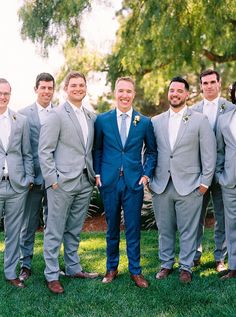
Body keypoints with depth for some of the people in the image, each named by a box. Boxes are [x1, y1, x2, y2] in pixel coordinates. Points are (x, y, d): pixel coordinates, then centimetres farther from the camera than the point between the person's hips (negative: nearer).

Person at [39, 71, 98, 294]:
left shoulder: (91, 116, 13)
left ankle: (73, 268, 28)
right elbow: (44, 150, -9)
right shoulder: (57, 115, -6)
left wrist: (94, 174, 7)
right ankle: (52, 275, 11)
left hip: (85, 182, 6)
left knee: (74, 230, 16)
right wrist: (52, 179, -13)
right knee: (55, 231, 2)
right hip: (62, 182, -6)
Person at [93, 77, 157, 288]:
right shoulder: (102, 120, 2)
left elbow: (152, 151, 11)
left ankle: (135, 270, 18)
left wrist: (147, 174, 1)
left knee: (134, 228, 4)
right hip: (109, 182, 1)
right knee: (112, 227, 11)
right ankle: (112, 268, 26)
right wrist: (97, 173, 1)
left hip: (134, 182, 0)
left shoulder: (144, 122, 3)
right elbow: (97, 149, 10)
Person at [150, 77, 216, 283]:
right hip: (161, 186, 3)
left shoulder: (200, 120, 1)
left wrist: (205, 181, -5)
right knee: (165, 229, 11)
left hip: (188, 186, -2)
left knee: (188, 230, 4)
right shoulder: (155, 121, 9)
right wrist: (148, 178, 5)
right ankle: (166, 264, 25)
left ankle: (186, 267, 18)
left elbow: (209, 153, -1)